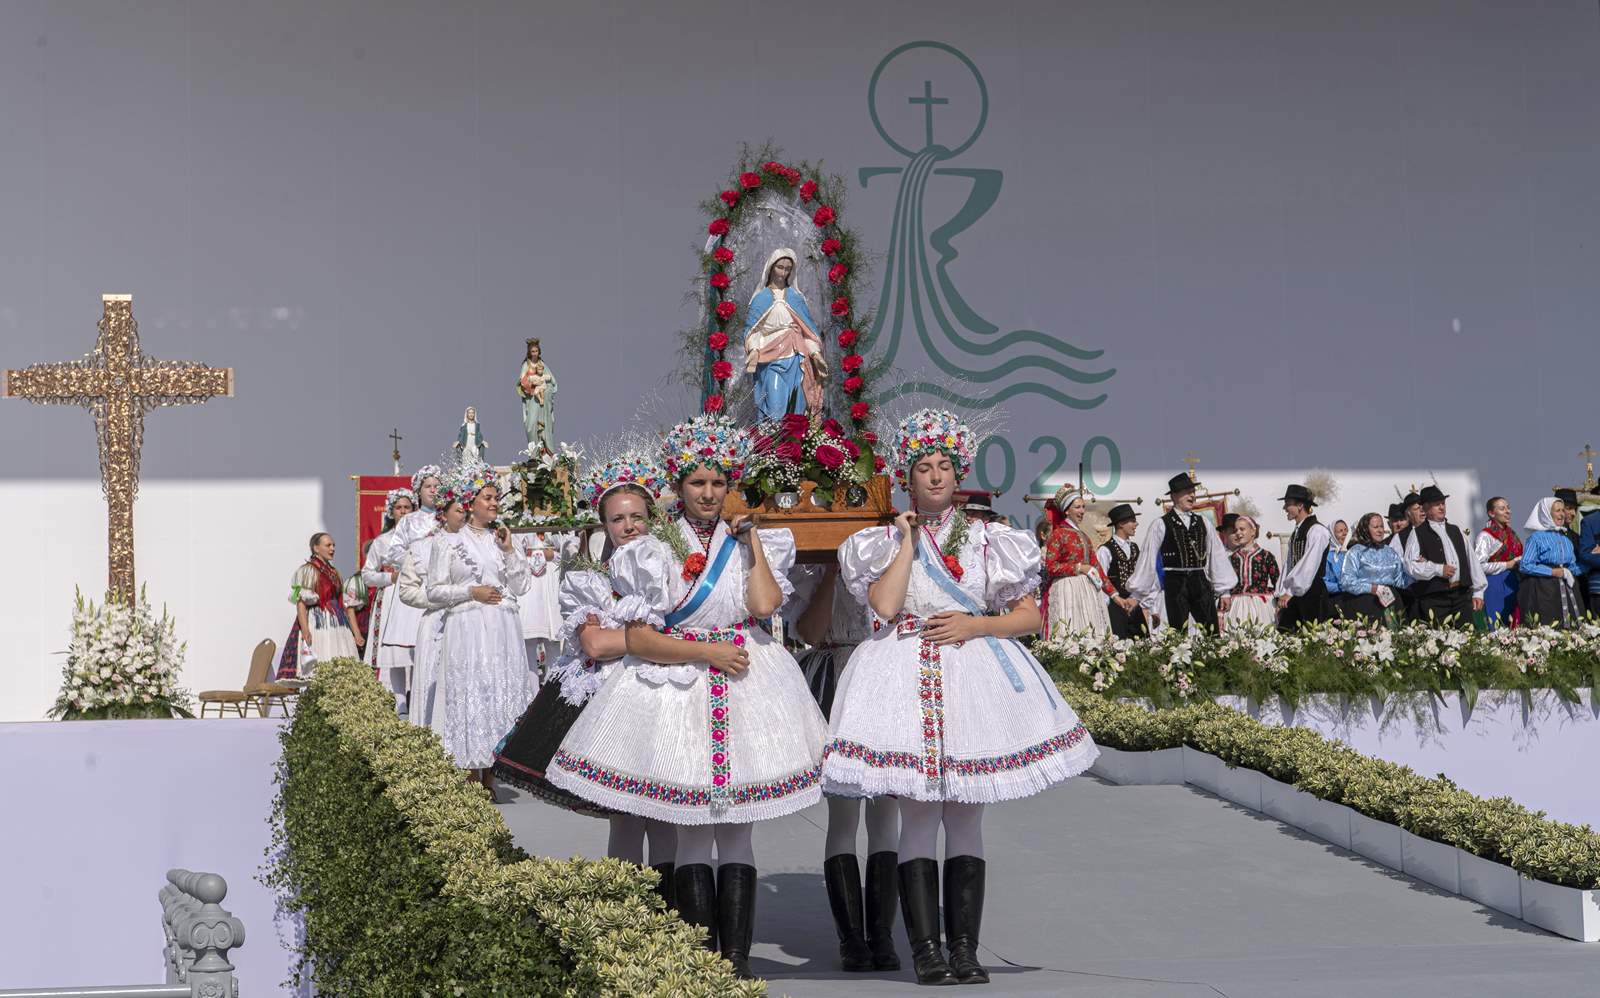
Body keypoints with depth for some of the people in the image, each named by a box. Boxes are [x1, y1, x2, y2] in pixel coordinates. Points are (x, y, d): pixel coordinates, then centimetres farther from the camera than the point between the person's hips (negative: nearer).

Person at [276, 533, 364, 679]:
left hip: (337, 626, 7)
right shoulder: (308, 571, -2)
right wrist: (305, 630, -24)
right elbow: (300, 602, -12)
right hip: (317, 624, -7)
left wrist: (356, 632, 17)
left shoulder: (334, 573, 20)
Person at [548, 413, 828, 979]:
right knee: (692, 833, -1)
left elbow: (765, 604, -8)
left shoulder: (752, 545, 11)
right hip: (676, 689, -1)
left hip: (746, 686, 1)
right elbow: (638, 640, -3)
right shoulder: (652, 554, 4)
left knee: (735, 832, 0)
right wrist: (707, 652, -10)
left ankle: (737, 961, -1)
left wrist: (752, 541, -2)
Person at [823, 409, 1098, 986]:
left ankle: (964, 947, 2)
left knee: (966, 819, 0)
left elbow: (1030, 617, 9)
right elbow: (883, 606, -10)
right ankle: (926, 949, -6)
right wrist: (908, 539, -4)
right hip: (907, 675, -1)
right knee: (919, 817, -7)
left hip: (974, 673, 1)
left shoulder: (986, 541, 10)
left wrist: (975, 624, -6)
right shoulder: (885, 541, 8)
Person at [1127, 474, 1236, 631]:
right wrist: (1137, 595, 3)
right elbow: (1148, 559, 1)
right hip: (1175, 583, -3)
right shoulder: (1161, 525, -1)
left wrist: (1224, 591, 10)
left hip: (1201, 582, 3)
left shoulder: (1203, 523, 10)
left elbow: (1217, 556, 13)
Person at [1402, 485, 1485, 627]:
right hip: (1434, 598, -5)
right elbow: (1411, 566, -6)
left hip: (1462, 595, 5)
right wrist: (1438, 569, -12)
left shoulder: (1456, 531, 21)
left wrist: (1478, 592, 13)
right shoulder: (1418, 534, 4)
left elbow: (1471, 561, 19)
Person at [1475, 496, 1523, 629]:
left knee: (1511, 625, 4)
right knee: (1496, 628, -8)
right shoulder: (1485, 536, -10)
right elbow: (1479, 566, -19)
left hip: (1512, 585, 7)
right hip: (1494, 587, -7)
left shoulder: (1511, 533, 15)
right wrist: (1507, 565, -14)